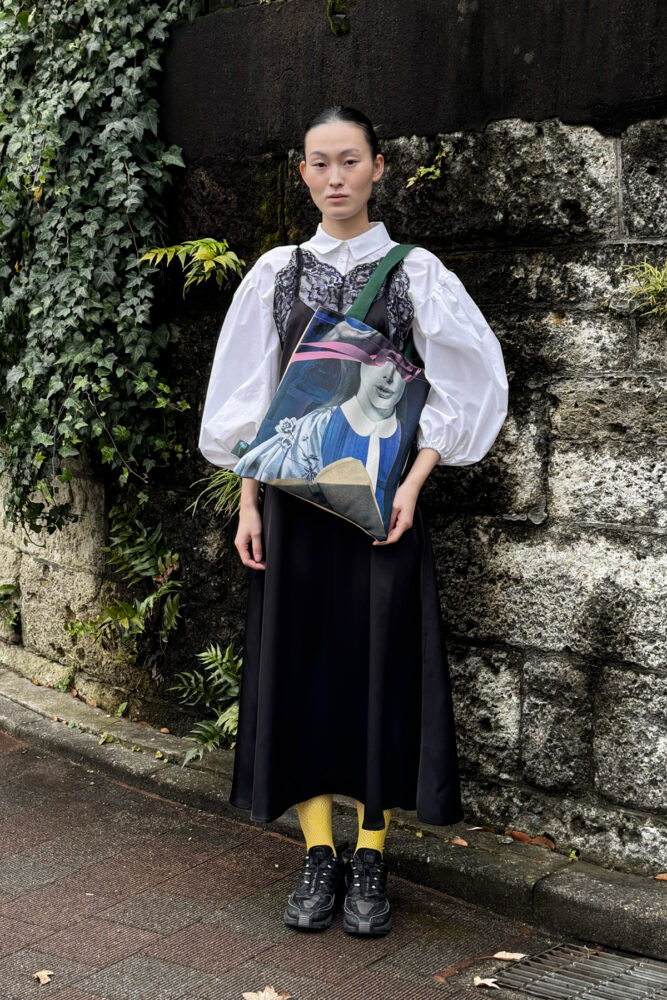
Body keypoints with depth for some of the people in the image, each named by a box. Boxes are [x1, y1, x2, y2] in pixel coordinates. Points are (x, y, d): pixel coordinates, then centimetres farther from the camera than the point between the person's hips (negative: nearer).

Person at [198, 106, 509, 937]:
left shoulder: (414, 270, 1)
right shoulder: (276, 273, 7)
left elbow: (469, 382, -3)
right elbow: (248, 399, 8)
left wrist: (413, 483, -12)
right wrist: (247, 503, 1)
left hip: (381, 497, -2)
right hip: (293, 496, 2)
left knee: (380, 665, 0)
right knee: (299, 665, 3)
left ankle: (370, 862, 12)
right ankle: (319, 858, 15)